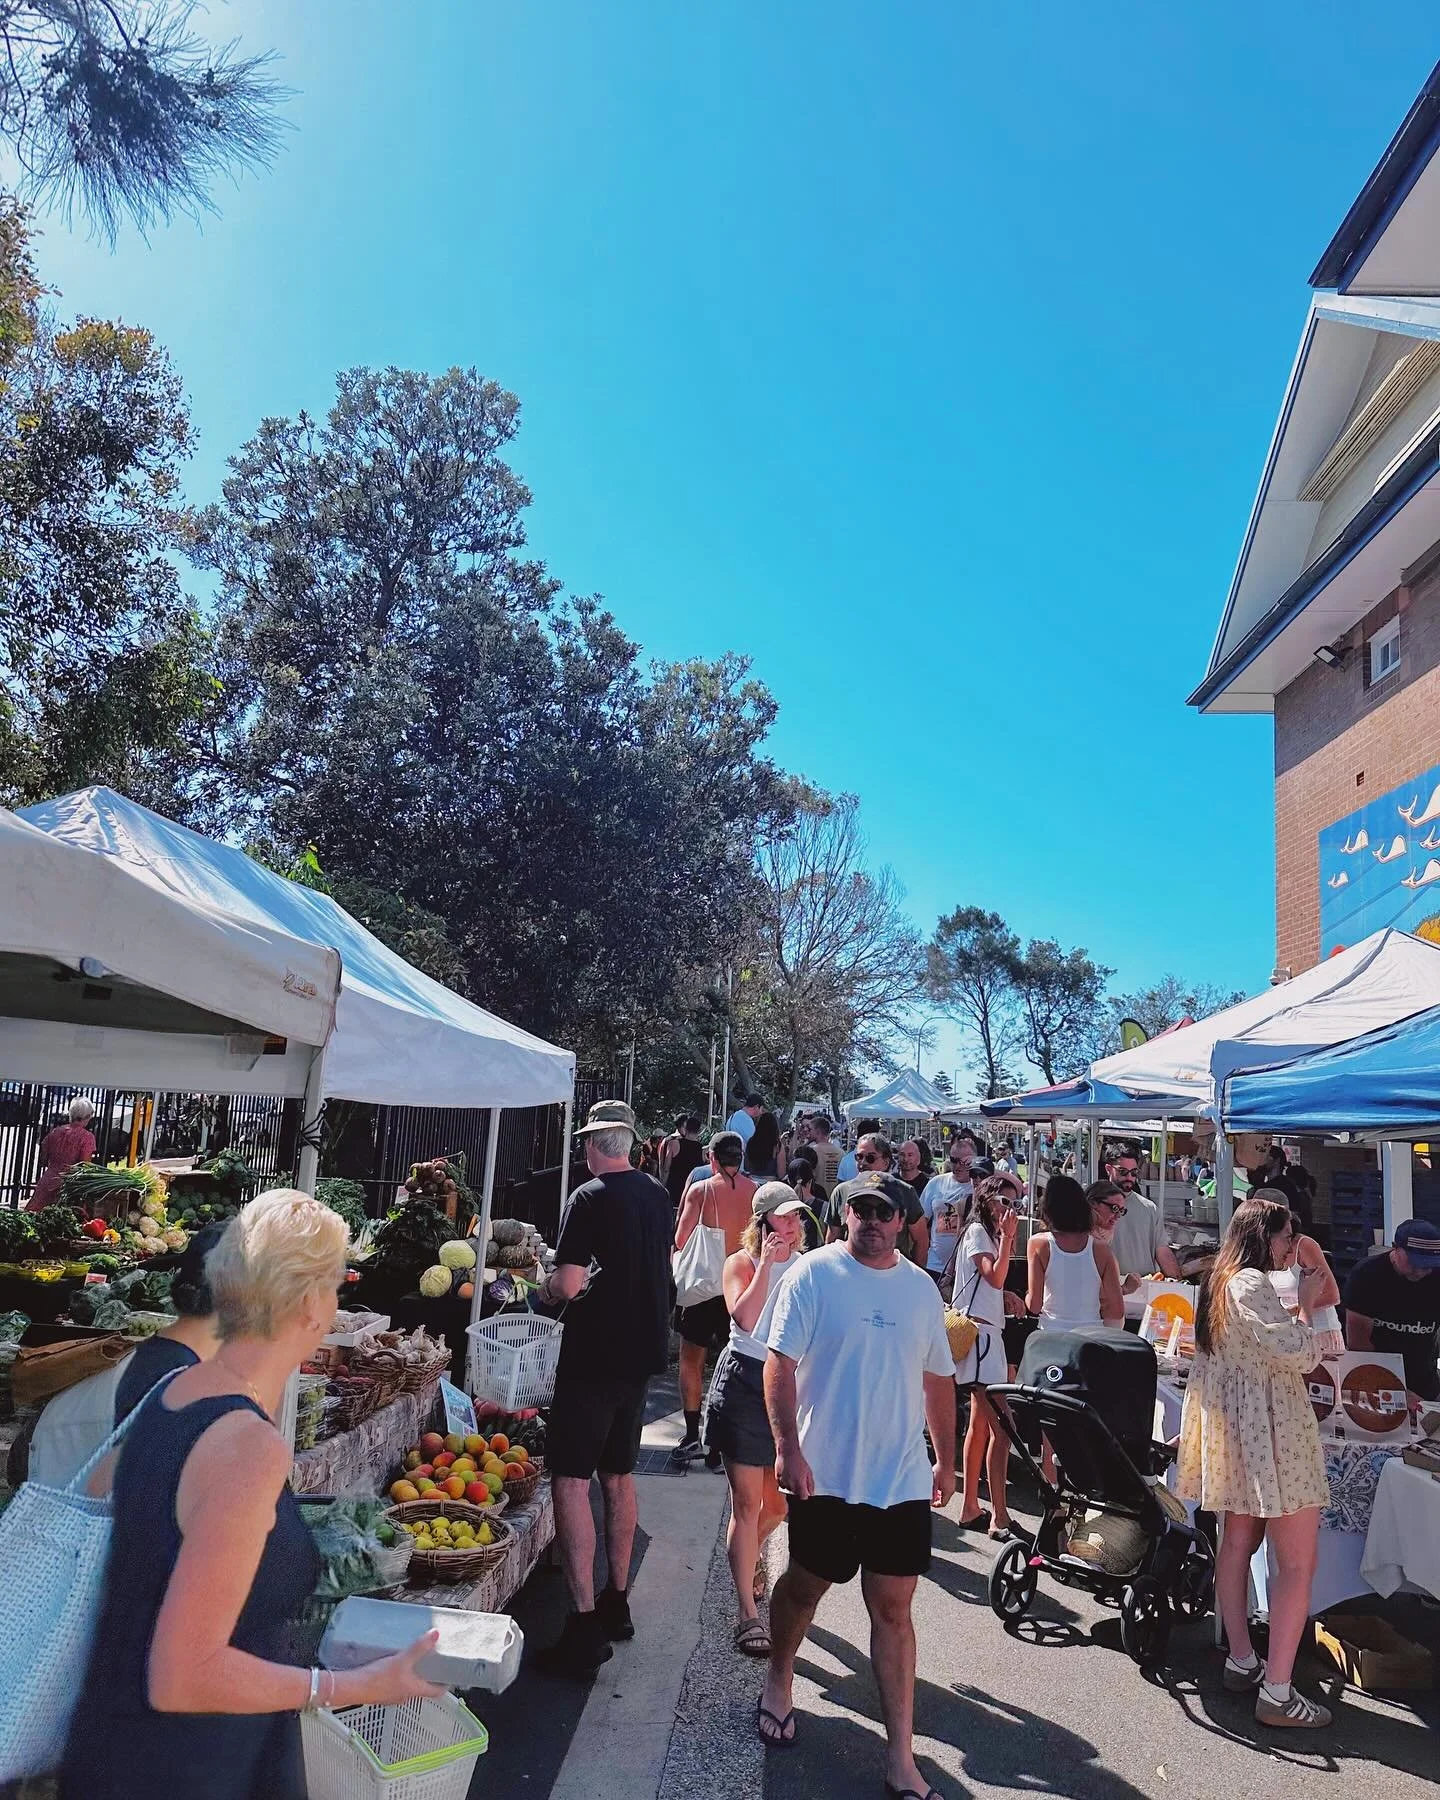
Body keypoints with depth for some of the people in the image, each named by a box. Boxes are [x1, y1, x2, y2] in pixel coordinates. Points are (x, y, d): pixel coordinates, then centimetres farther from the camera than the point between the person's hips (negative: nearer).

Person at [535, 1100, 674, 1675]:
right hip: (642, 1352, 8)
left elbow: (567, 1285, -21)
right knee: (618, 1476, 19)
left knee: (571, 1481, -2)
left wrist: (544, 1290, 0)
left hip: (594, 1356, -8)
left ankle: (584, 1626, -2)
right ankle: (616, 1603, 30)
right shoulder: (658, 1195, 6)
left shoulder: (590, 1198, -16)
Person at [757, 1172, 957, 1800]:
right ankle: (778, 1681, 44)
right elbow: (780, 1362, -13)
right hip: (825, 1473, -2)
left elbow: (937, 1378, 14)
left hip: (902, 1479, 3)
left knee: (893, 1611, 7)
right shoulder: (814, 1274, -10)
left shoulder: (921, 1287, 4)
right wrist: (788, 1448, -19)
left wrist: (946, 1459, 16)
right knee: (805, 1586, 17)